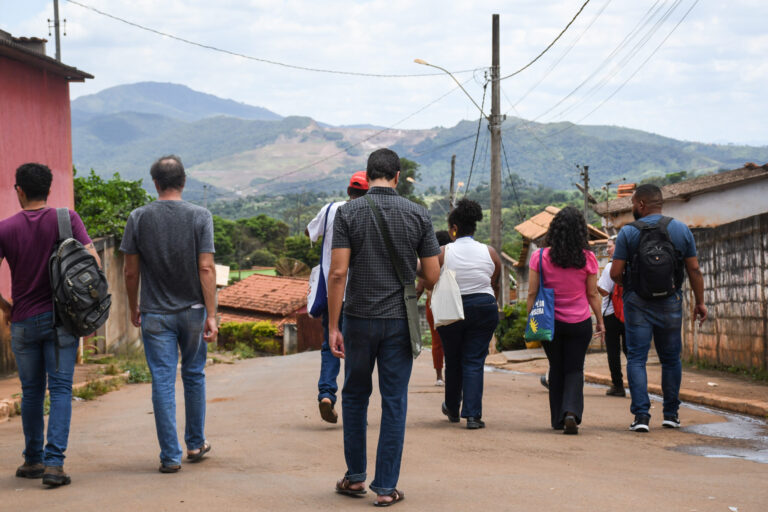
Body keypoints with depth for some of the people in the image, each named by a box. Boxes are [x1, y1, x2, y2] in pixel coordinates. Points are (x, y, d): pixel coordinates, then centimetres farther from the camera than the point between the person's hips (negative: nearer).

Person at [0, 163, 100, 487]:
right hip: (61, 318, -1)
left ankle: (33, 460, 23)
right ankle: (54, 463, -11)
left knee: (32, 392, 13)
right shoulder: (67, 219, -4)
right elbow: (93, 262, -9)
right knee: (60, 390, -1)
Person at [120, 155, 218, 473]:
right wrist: (211, 314, -9)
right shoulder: (200, 217, -5)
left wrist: (134, 308, 13)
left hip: (155, 314, -1)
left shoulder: (138, 218, -3)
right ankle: (195, 444, 27)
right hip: (192, 310, 1)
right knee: (194, 375, 17)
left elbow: (131, 272, -1)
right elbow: (206, 269, -11)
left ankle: (170, 456, -1)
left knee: (163, 382, 0)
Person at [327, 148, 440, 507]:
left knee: (355, 395, 17)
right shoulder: (418, 215, -2)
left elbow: (338, 272, -11)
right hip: (400, 320, 0)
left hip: (359, 318, 0)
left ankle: (355, 477, 22)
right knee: (394, 402, 5)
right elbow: (432, 276, -3)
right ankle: (386, 487, 5)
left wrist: (332, 326, -8)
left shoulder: (348, 213, -5)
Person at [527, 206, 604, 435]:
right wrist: (600, 321, 10)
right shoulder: (587, 258, -8)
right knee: (575, 369, 7)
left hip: (550, 322, 1)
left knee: (556, 369, 16)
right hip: (580, 322, -1)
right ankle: (571, 412, -15)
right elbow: (593, 294, -1)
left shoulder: (540, 257, -8)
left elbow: (532, 293, -4)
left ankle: (558, 419, 17)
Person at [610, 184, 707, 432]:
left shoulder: (628, 232, -6)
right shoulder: (682, 230, 2)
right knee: (671, 358, 13)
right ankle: (671, 413, 18)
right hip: (670, 304, 3)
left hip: (637, 304, -3)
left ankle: (641, 414, -11)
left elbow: (615, 273, -8)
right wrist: (700, 302, 10)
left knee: (636, 359, -1)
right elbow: (694, 270, 2)